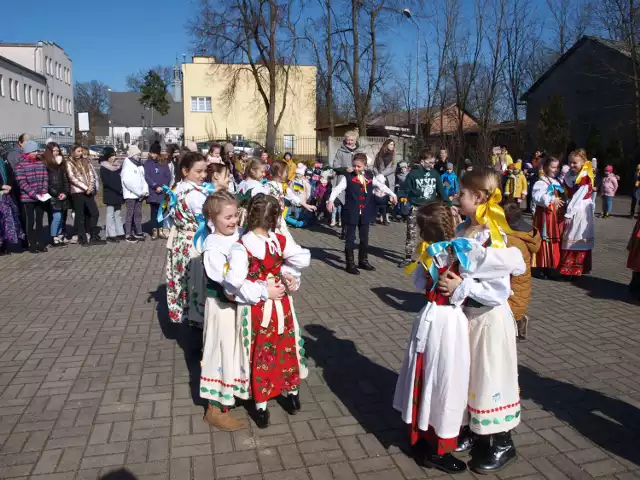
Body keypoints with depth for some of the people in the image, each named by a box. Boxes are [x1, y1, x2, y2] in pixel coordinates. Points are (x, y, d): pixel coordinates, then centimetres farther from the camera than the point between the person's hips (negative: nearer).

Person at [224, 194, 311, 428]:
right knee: (285, 348, 22)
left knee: (260, 355, 12)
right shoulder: (282, 241, -8)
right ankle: (292, 393, 39)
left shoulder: (241, 247, -21)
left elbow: (234, 280, -31)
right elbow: (304, 258, -1)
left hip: (255, 309, -3)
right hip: (280, 305, 3)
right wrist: (286, 271, 3)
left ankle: (261, 407, 25)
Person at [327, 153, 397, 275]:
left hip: (365, 213, 4)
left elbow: (381, 186, 17)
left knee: (364, 238, 14)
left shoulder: (369, 176, 5)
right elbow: (338, 188, -16)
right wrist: (331, 200, -31)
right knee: (350, 238, 2)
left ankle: (363, 261, 28)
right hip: (352, 213, -4)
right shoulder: (348, 177, -7)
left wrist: (392, 195, 17)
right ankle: (350, 263, 10)